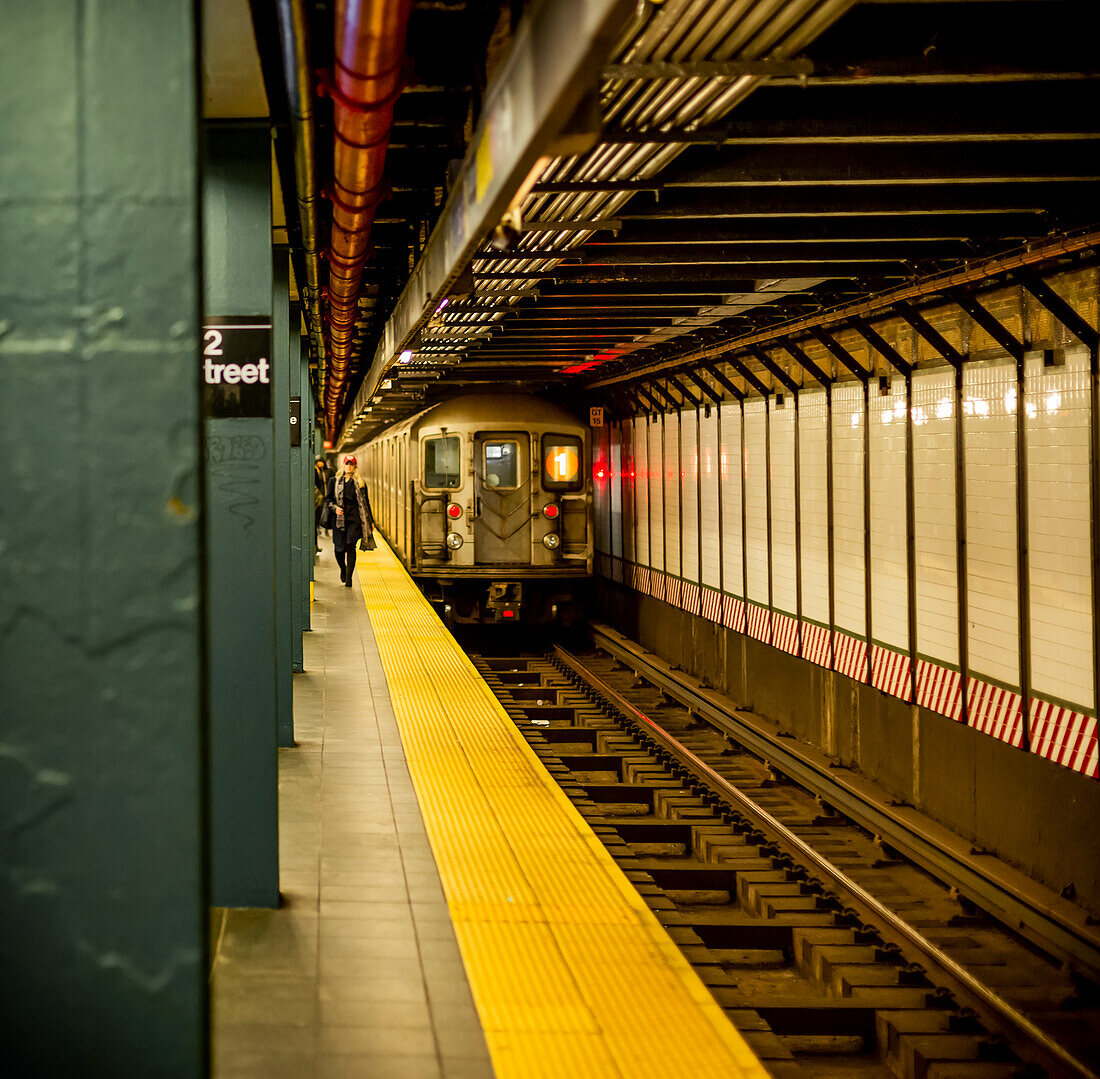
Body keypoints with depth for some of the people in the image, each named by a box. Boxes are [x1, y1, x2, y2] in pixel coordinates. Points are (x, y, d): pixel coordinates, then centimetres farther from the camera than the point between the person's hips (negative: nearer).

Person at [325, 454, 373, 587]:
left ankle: (348, 578, -9)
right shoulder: (334, 481, 9)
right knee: (339, 549, 2)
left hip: (354, 519, -1)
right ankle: (343, 569, 34)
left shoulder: (360, 483, 8)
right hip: (339, 519, 1)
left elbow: (365, 503, 13)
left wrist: (370, 521, 13)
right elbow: (328, 498, 10)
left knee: (350, 546, -15)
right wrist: (335, 507, -11)